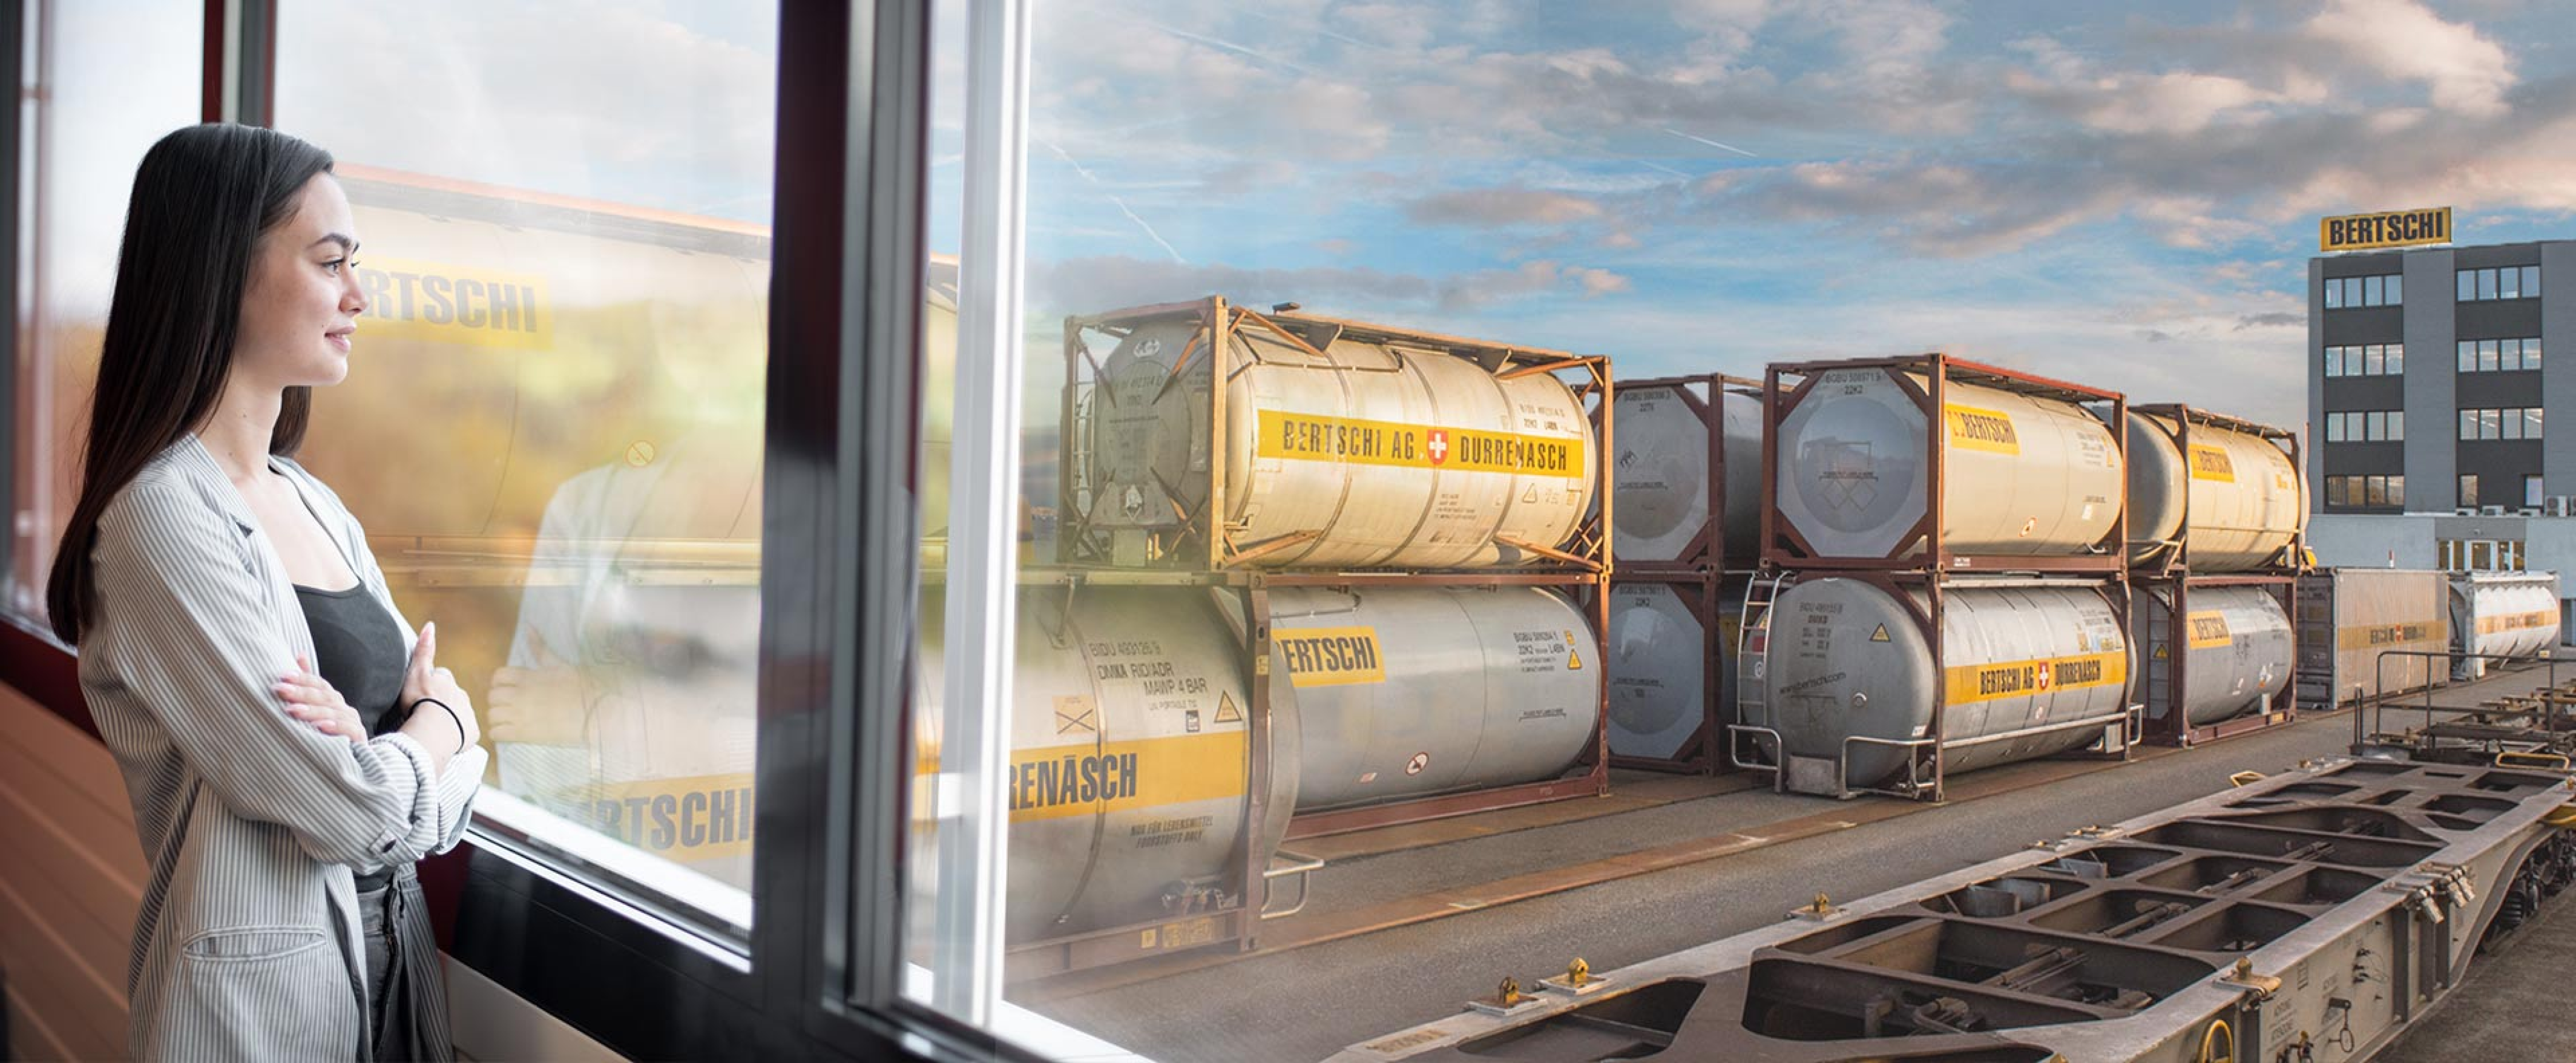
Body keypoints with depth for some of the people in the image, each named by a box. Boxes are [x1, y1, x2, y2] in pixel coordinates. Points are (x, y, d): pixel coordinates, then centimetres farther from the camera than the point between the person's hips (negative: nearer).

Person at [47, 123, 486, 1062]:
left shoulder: (314, 503, 6)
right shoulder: (164, 519, -19)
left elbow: (440, 694, 6)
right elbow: (350, 810, -23)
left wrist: (369, 733, -15)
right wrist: (434, 718, -3)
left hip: (390, 956, 7)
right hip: (262, 988, -7)